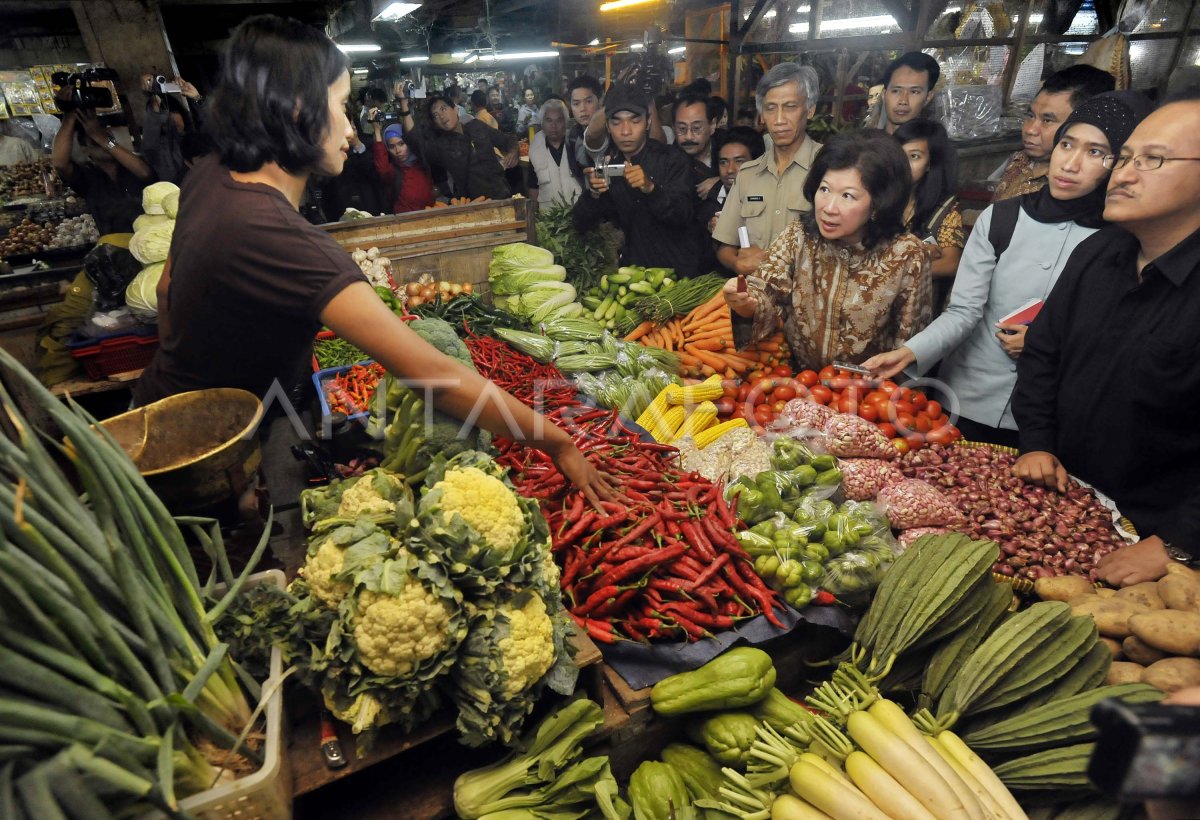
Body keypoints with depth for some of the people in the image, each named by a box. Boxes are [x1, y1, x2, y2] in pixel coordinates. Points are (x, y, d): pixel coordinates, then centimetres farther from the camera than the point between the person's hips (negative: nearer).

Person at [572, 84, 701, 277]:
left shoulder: (672, 159, -4)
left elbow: (683, 216, -16)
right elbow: (581, 223, 0)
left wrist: (651, 188, -33)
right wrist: (593, 194, -21)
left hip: (678, 271, -3)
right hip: (634, 267, 3)